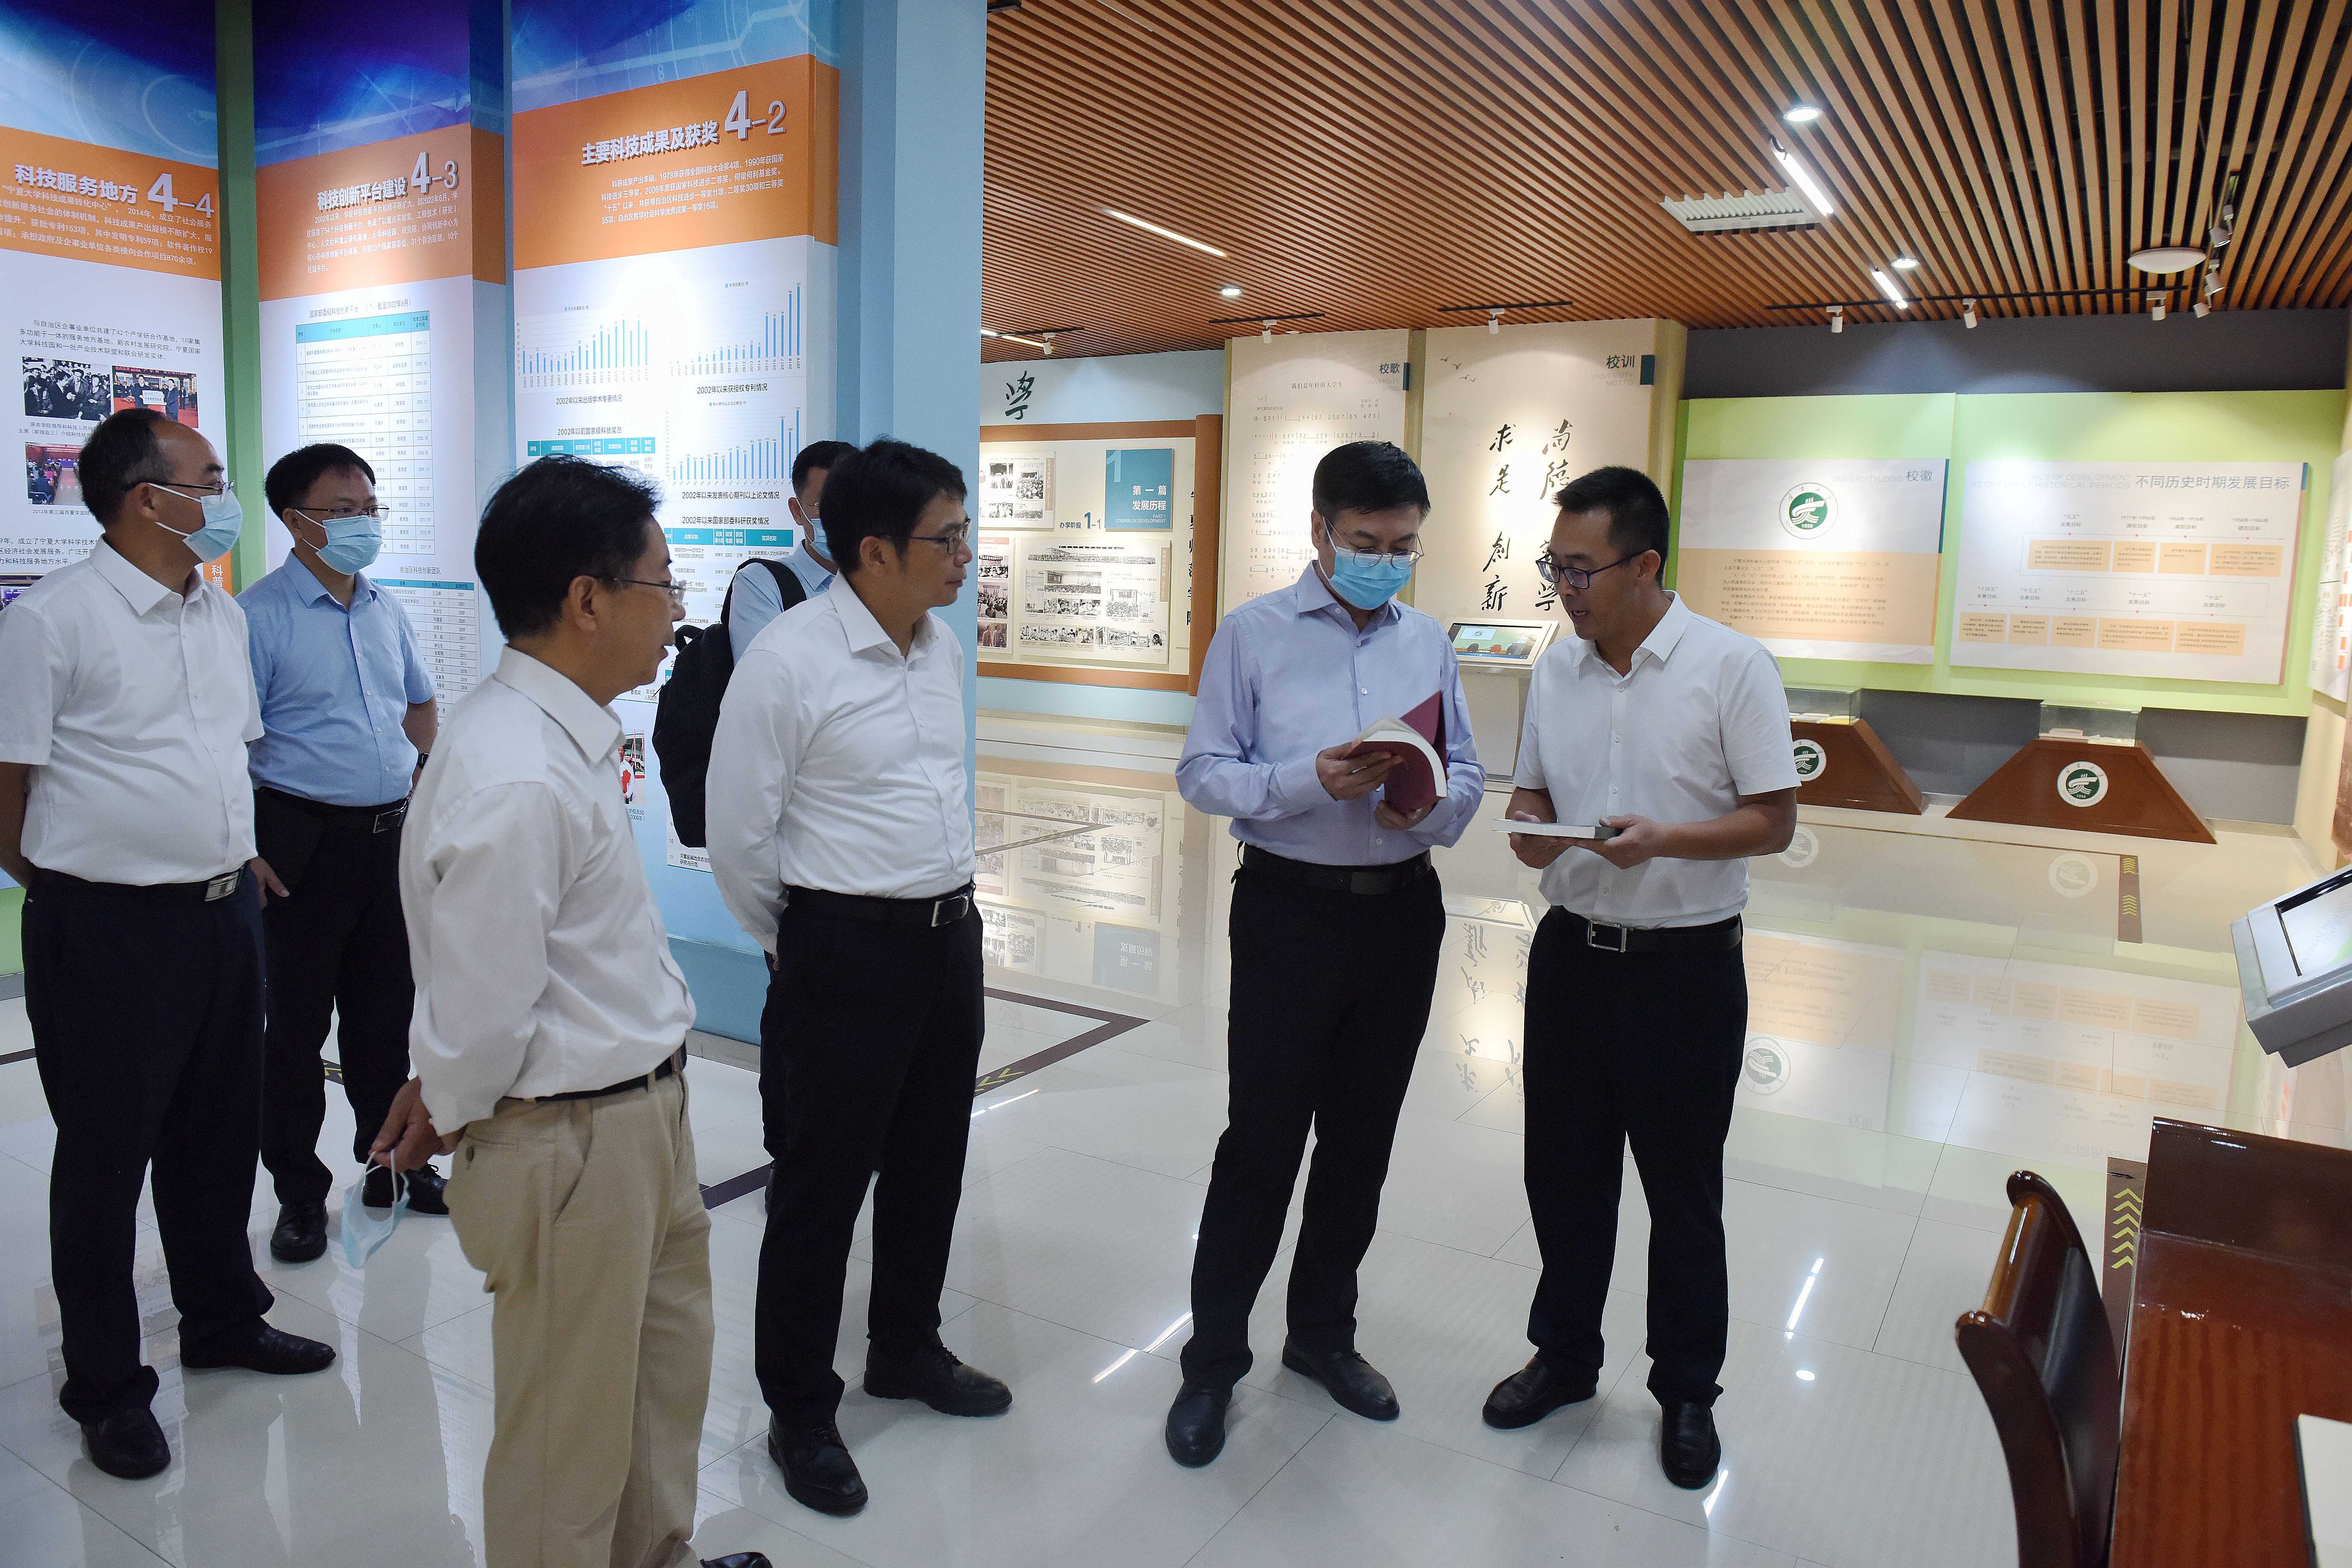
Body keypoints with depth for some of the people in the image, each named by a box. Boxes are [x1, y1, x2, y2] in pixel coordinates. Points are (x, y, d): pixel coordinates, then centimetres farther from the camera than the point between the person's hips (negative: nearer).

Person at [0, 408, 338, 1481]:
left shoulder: (223, 615, 10)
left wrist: (232, 852, 15)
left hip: (223, 911, 7)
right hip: (109, 929, -7)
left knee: (221, 1135, 18)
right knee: (106, 1154, 7)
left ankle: (222, 1319, 37)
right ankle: (106, 1386, 23)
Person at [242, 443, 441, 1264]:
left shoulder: (386, 611, 10)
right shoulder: (259, 615, -10)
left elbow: (420, 705, 22)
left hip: (393, 835, 6)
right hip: (306, 841, -5)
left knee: (386, 1009, 16)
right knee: (297, 1021, 5)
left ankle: (392, 1160, 30)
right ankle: (299, 1191, 19)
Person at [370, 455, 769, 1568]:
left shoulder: (563, 734, 3)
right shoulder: (516, 785, -29)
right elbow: (482, 1015, -23)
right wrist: (449, 1112, -4)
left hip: (643, 1112, 10)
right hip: (567, 1142, -10)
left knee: (666, 1373, 28)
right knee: (570, 1433, 13)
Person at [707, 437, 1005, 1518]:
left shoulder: (943, 647, 6)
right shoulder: (789, 660, -17)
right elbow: (739, 833, -10)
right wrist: (792, 948, 1)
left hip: (951, 934, 7)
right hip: (846, 951, -7)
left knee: (931, 1161, 20)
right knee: (822, 1184, 7)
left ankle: (906, 1350, 42)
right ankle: (800, 1413, 26)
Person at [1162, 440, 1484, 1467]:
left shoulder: (1430, 643, 9)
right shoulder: (1253, 634, -4)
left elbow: (1468, 777, 8)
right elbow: (1203, 773, -8)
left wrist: (1429, 803, -15)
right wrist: (1310, 780, -24)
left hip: (1404, 910, 4)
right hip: (1291, 908, -4)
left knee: (1362, 1137, 15)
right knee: (1262, 1140, 1)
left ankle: (1323, 1333, 35)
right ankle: (1213, 1360, 19)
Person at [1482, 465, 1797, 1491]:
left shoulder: (1732, 667, -11)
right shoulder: (1556, 668, 4)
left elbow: (1774, 821, -10)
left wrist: (1663, 840, -25)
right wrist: (1530, 828, -8)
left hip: (1685, 967, -4)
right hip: (1571, 953, 5)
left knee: (1683, 1195, 10)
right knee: (1563, 1175, 16)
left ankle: (1687, 1393, 30)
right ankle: (1565, 1353, 37)